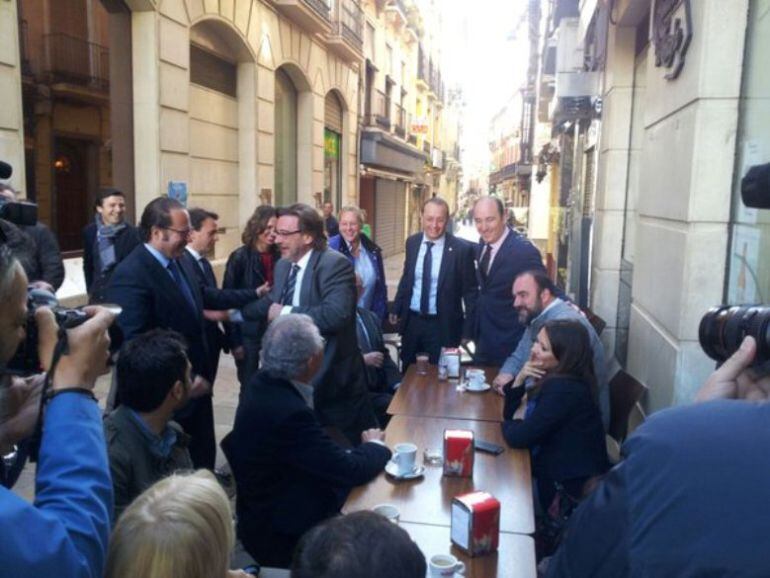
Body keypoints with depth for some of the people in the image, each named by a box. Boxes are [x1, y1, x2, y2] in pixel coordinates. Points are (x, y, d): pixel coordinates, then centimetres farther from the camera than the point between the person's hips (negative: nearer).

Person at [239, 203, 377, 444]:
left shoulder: (335, 264, -21)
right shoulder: (283, 265, 7)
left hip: (332, 375, -7)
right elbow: (272, 300, 21)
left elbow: (336, 314, -34)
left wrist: (285, 313, -25)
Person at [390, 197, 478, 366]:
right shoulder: (412, 242, 0)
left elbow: (470, 292, -7)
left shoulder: (461, 249, -13)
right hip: (411, 321, 4)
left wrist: (467, 330, -7)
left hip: (443, 325, -4)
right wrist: (396, 309, 14)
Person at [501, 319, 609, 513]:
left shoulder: (563, 390, -27)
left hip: (568, 487, -8)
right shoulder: (555, 378, 1)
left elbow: (518, 438, -24)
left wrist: (506, 424, -2)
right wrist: (519, 379, -11)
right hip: (553, 469, 8)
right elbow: (509, 414, 6)